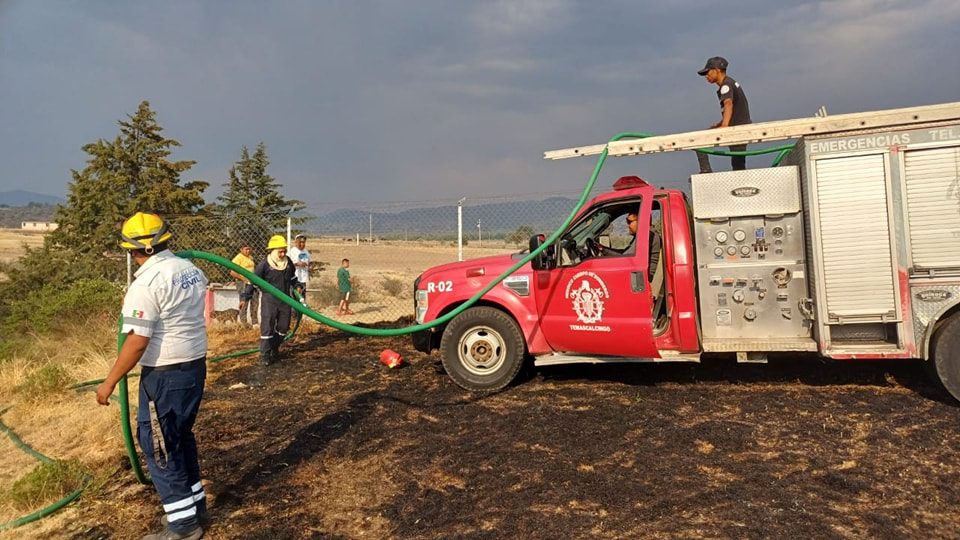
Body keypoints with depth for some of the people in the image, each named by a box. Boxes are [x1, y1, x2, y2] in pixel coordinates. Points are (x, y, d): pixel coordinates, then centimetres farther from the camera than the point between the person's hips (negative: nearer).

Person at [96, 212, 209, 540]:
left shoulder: (146, 284, -19)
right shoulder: (192, 270, 4)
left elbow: (137, 342, -20)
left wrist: (109, 382, -11)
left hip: (165, 374, -8)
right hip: (196, 365, 8)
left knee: (159, 446, 4)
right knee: (181, 437, 21)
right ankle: (196, 506, 31)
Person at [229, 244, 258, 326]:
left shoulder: (250, 258, 16)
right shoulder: (238, 258, -8)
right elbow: (233, 273, -14)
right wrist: (244, 279, -18)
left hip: (253, 283, 8)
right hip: (243, 283, -8)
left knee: (255, 303, 7)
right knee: (244, 304, -5)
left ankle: (255, 322, 16)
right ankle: (243, 324, 2)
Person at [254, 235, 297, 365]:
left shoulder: (288, 262, 2)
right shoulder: (264, 264, -13)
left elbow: (292, 277, 21)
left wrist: (296, 286, 8)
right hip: (269, 301, -5)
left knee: (283, 327, 12)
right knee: (267, 328, -3)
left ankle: (274, 348, 31)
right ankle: (265, 355, 5)